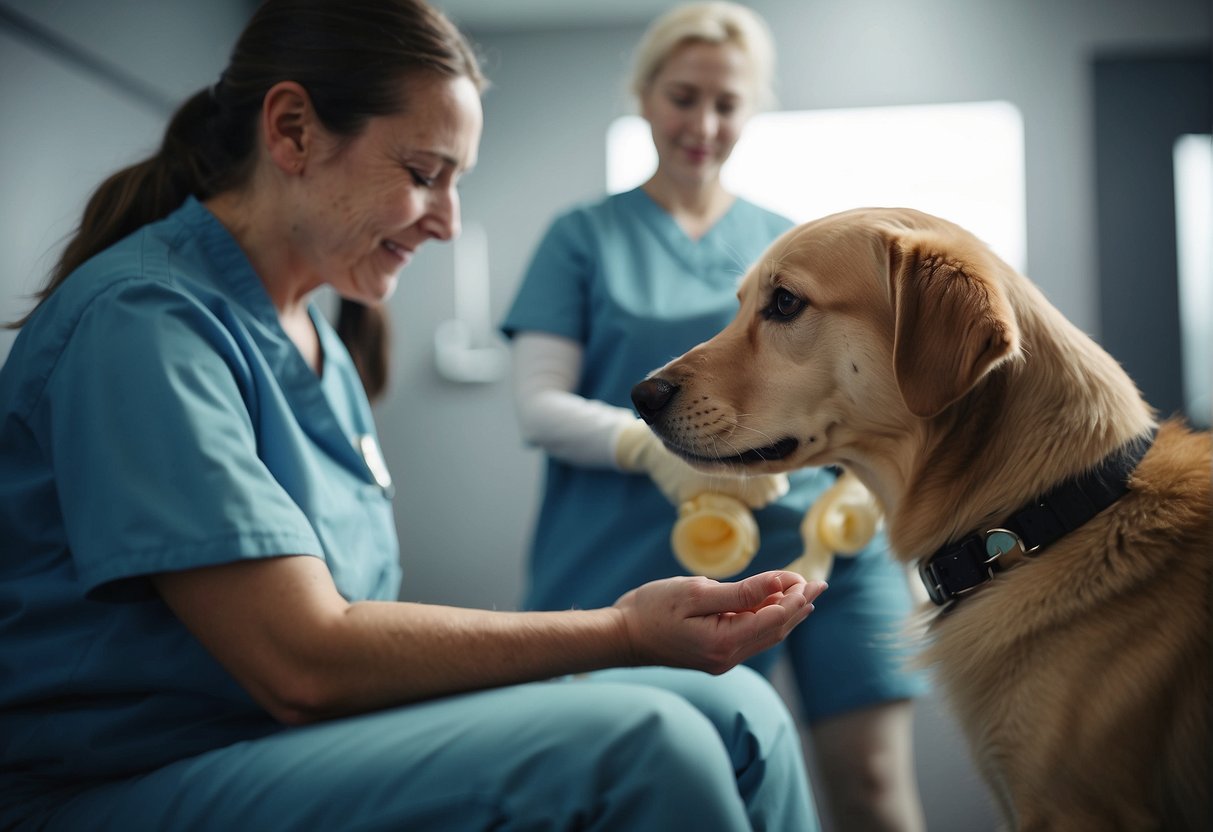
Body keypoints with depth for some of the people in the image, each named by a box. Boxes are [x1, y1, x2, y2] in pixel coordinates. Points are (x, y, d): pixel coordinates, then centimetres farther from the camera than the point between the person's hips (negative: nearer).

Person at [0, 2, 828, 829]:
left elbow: (333, 626, 8)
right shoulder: (143, 320, -16)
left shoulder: (317, 341, 13)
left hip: (311, 744, 9)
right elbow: (302, 664, -21)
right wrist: (625, 632, -19)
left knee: (733, 709, -4)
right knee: (635, 746, -26)